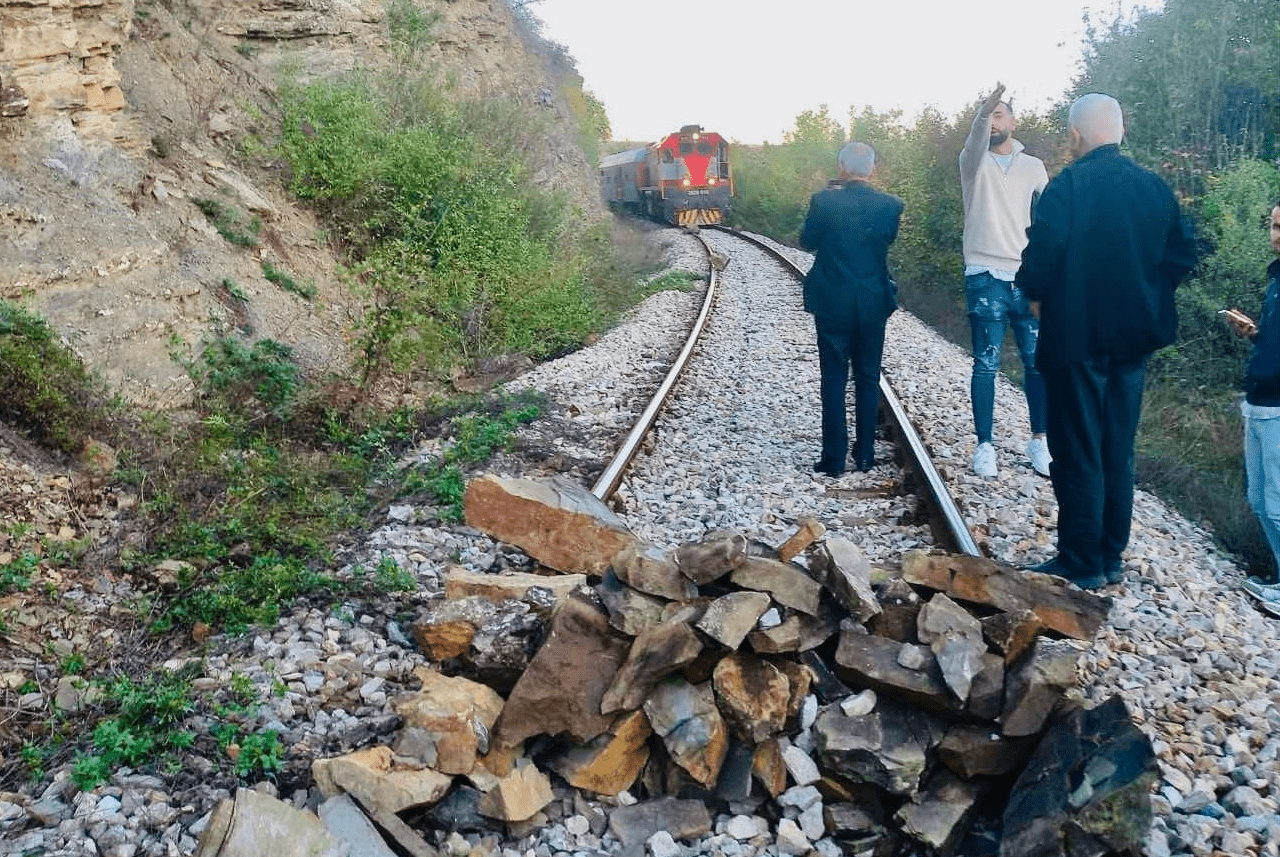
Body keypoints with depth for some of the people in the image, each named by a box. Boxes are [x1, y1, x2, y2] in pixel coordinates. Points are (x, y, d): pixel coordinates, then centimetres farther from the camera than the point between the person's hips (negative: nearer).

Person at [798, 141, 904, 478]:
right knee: (868, 379, 13)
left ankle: (834, 458, 5)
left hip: (832, 305, -2)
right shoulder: (890, 204, -6)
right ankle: (865, 453, 19)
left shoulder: (823, 201, -12)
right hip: (874, 305, 2)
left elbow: (807, 241, 1)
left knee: (834, 380, 5)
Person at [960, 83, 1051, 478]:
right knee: (986, 364, 0)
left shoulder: (1033, 167, 11)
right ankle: (984, 445, 7)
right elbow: (976, 141, -21)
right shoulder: (973, 162, 3)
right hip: (986, 278, -2)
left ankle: (1038, 440, 16)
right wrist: (981, 115, -43)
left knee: (1038, 361, 4)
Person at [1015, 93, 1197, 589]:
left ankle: (1081, 565, 9)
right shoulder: (1154, 187, 4)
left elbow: (1042, 254, -21)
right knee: (1117, 451, 14)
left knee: (1077, 453, 2)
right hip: (1132, 336, 6)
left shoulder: (1068, 185, -13)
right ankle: (1111, 557, 22)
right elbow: (1182, 254, 5)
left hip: (1076, 335, -6)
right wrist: (1141, 292, 15)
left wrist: (1034, 294, -3)